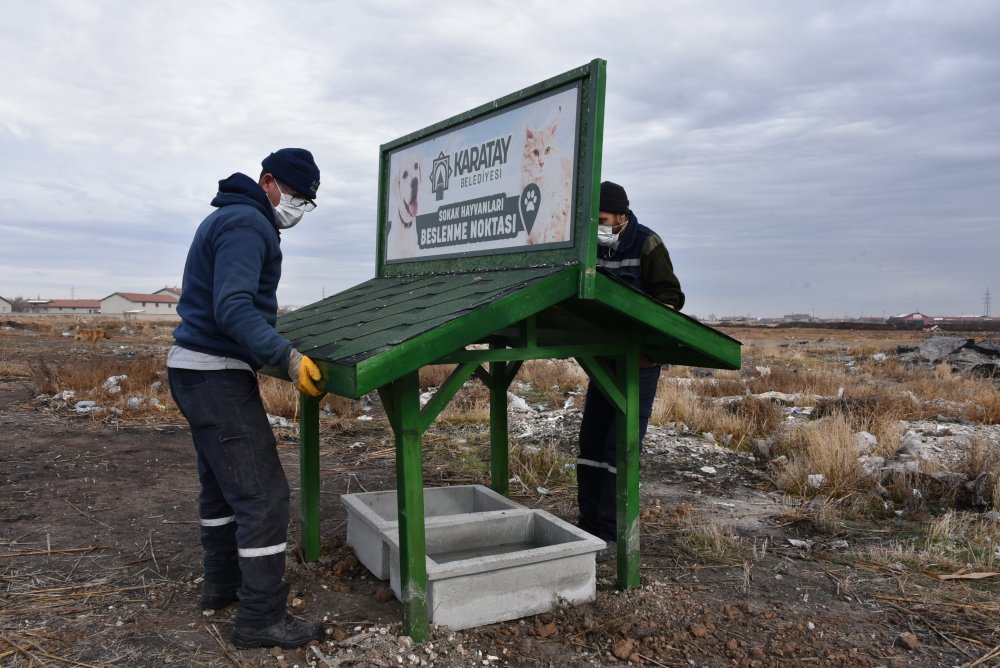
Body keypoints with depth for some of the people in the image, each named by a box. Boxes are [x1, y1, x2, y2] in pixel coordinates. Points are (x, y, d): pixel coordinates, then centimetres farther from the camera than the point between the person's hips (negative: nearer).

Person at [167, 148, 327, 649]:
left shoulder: (228, 217, 18)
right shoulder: (247, 224, -14)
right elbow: (233, 308, -26)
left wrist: (275, 348, 28)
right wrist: (288, 357, -34)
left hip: (196, 369, 11)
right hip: (217, 375, -11)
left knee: (222, 483, 20)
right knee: (263, 493, -8)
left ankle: (223, 582, 34)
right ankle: (262, 617, 0)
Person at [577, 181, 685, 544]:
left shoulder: (647, 245, -9)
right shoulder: (590, 246, 7)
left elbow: (670, 297, -11)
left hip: (639, 361, -6)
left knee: (621, 445, -6)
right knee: (591, 439, 8)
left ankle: (611, 531, 2)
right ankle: (589, 523, 18)